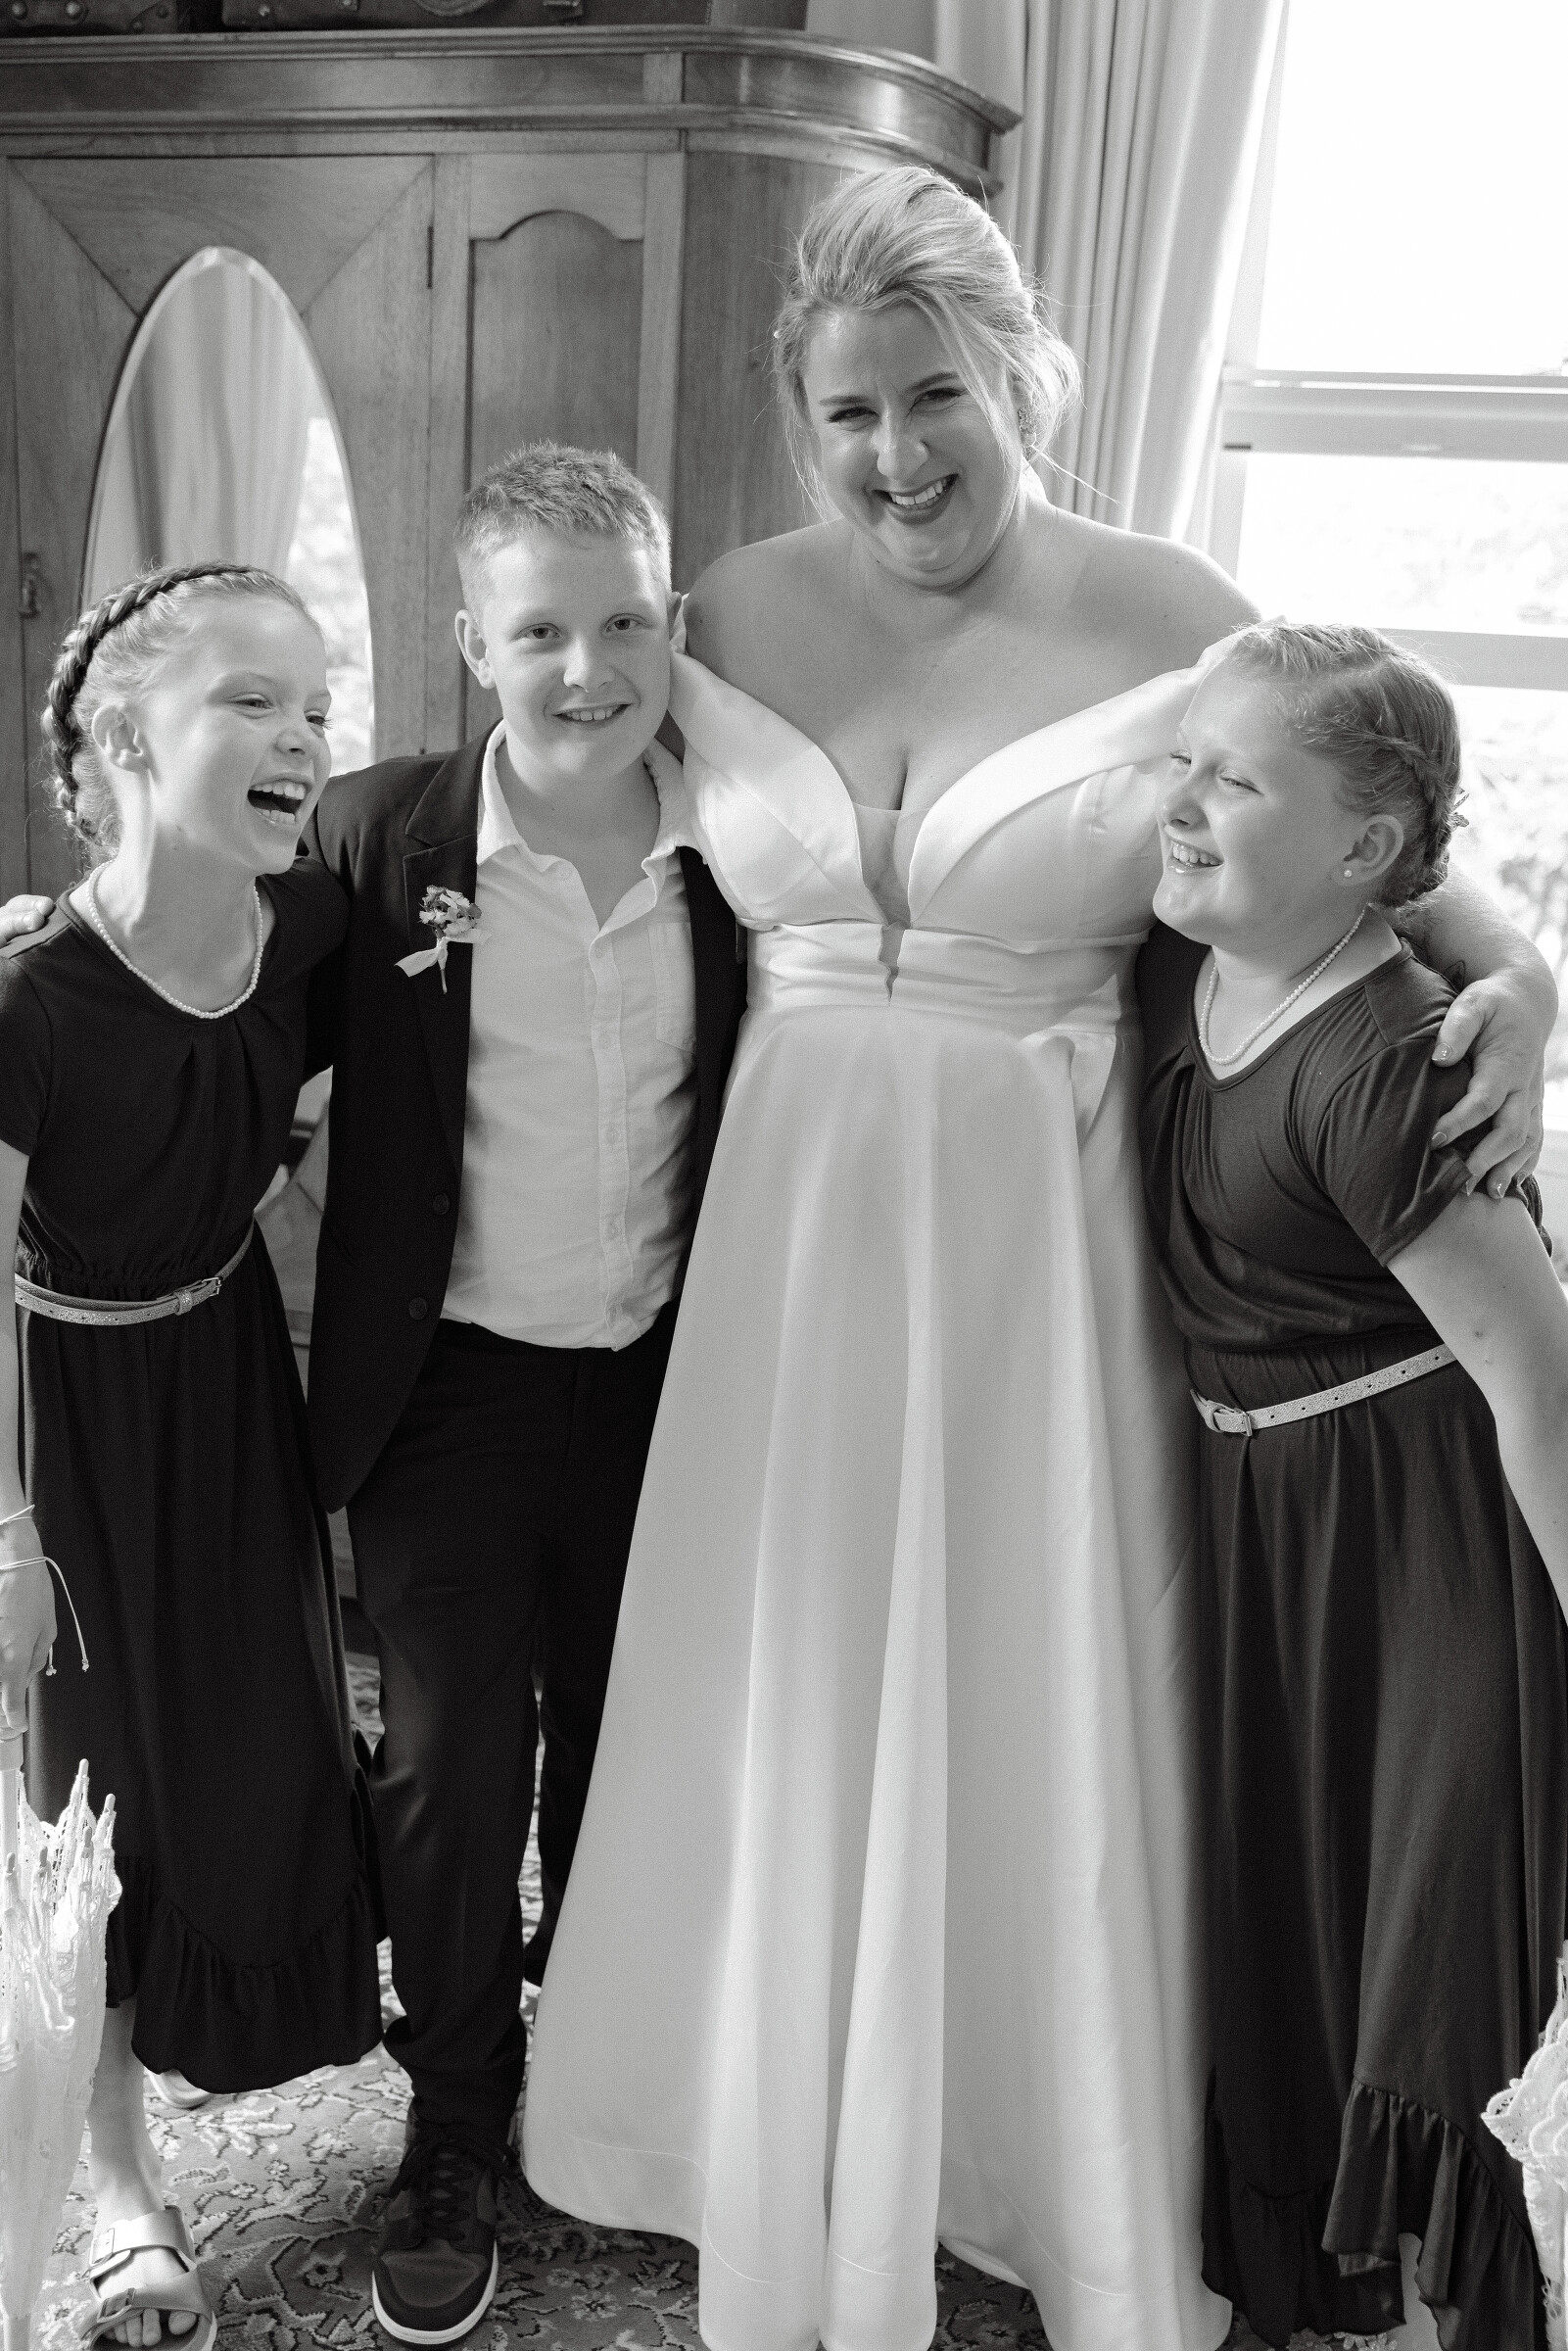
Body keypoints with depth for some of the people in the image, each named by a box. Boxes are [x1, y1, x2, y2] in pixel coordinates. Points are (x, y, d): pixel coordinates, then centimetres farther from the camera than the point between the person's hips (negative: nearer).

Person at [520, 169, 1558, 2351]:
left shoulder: (1165, 617, -7)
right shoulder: (733, 616, 1)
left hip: (1044, 1250, -2)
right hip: (791, 1238, 3)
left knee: (1032, 1705, 12)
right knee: (793, 1708, 15)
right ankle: (800, 2153, 43)